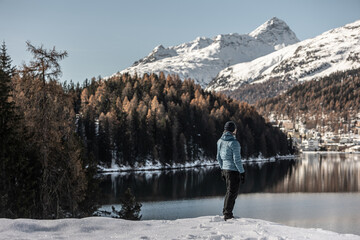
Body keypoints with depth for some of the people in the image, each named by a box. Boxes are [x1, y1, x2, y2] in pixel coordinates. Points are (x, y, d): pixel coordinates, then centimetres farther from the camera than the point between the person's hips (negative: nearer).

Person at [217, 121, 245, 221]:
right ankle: (227, 214, 8)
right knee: (232, 193, 3)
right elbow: (237, 160, -19)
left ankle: (226, 212, 26)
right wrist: (242, 172, -11)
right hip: (234, 170, -7)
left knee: (230, 191, 20)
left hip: (225, 169, 8)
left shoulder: (220, 141, 4)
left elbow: (218, 157, 12)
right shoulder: (234, 143, -19)